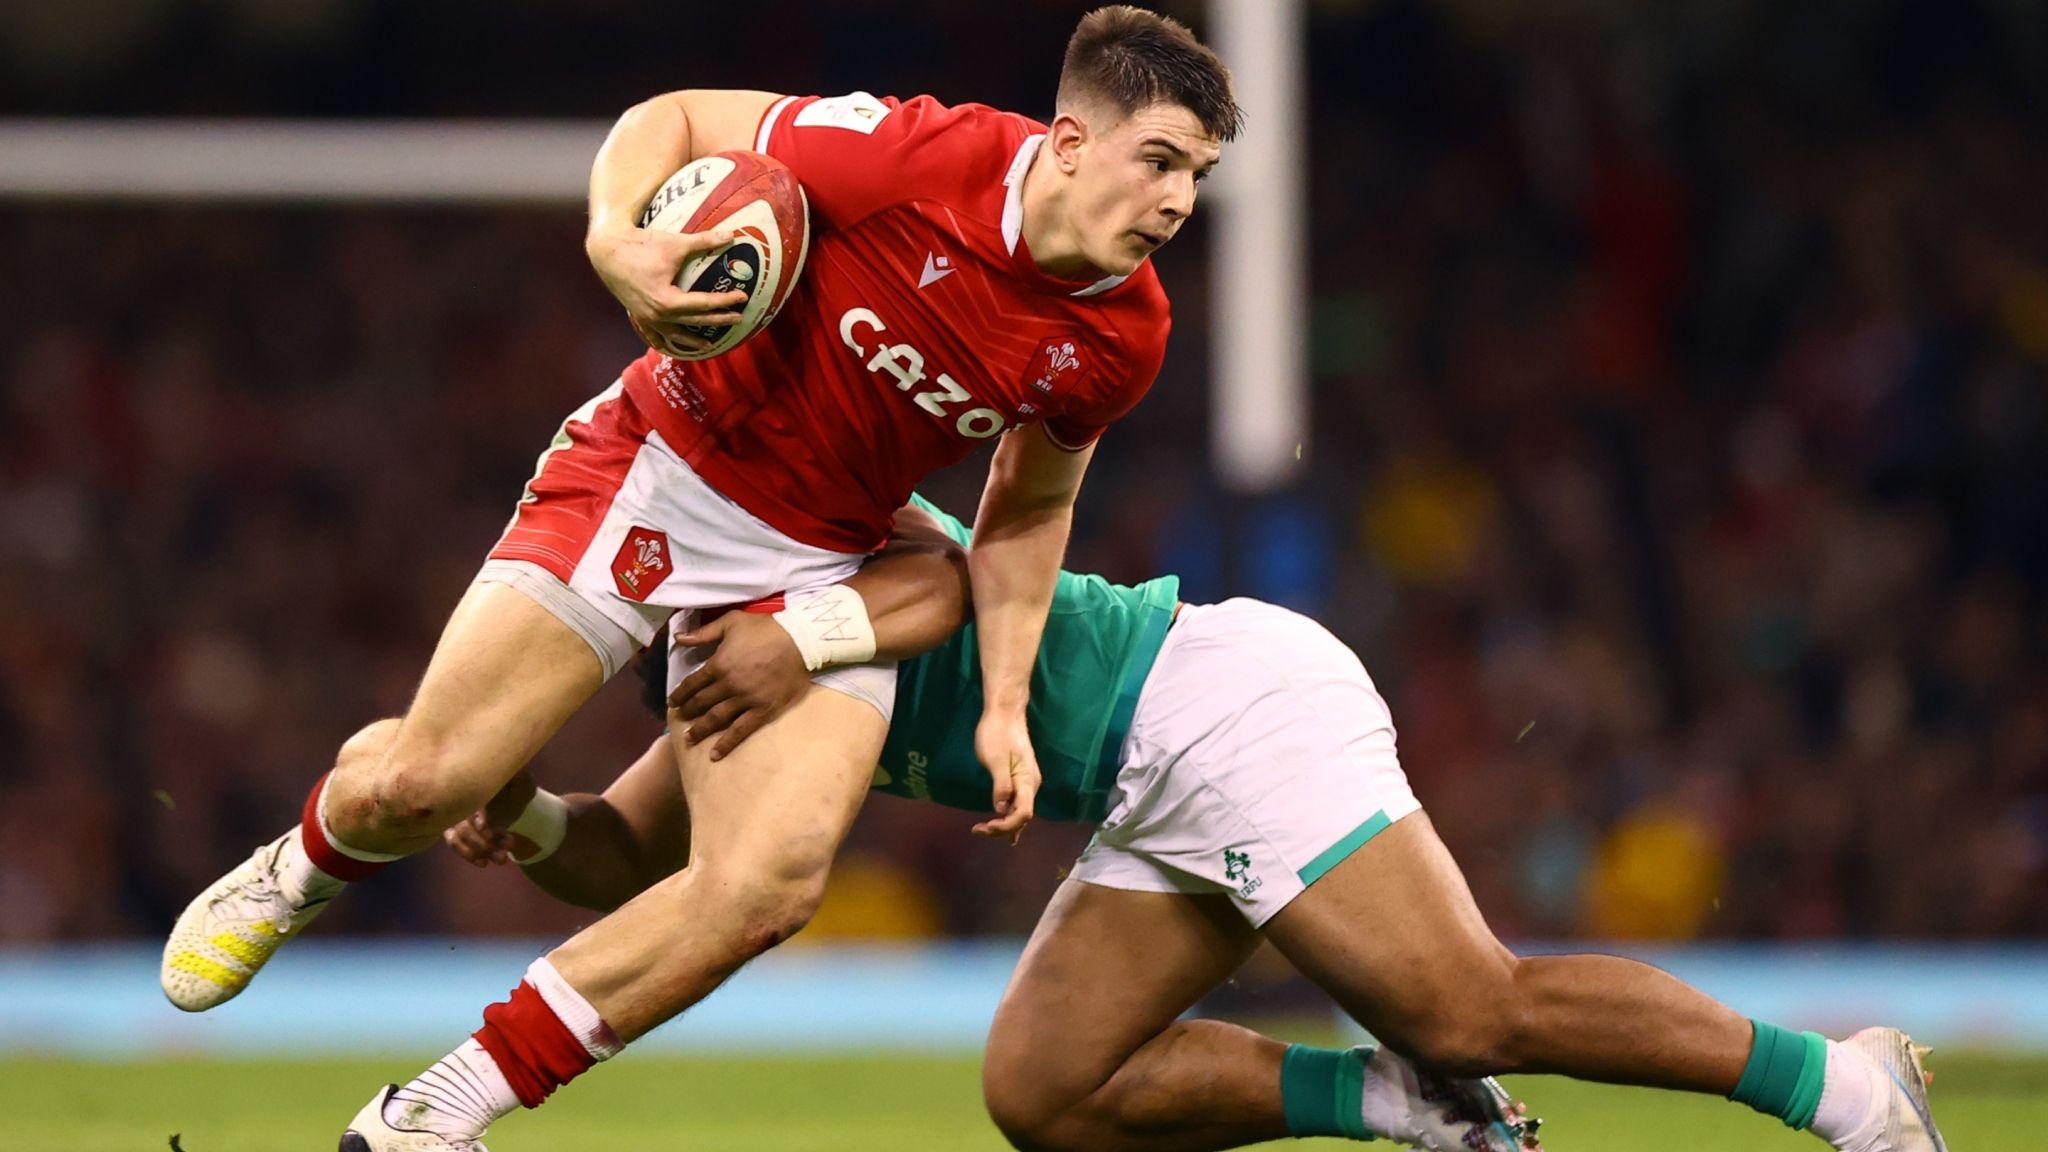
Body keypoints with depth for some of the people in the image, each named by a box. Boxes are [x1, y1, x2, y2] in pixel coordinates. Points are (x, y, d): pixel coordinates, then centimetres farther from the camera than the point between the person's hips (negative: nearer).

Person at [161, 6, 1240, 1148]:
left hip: (813, 564, 4)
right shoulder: (920, 155, -24)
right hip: (656, 482, -4)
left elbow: (1029, 508, 11)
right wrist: (617, 242, -32)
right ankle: (295, 875, 30)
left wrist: (1006, 702, 4)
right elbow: (672, 120, -12)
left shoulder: (1122, 335, -8)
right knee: (421, 786, -10)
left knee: (773, 881, -19)